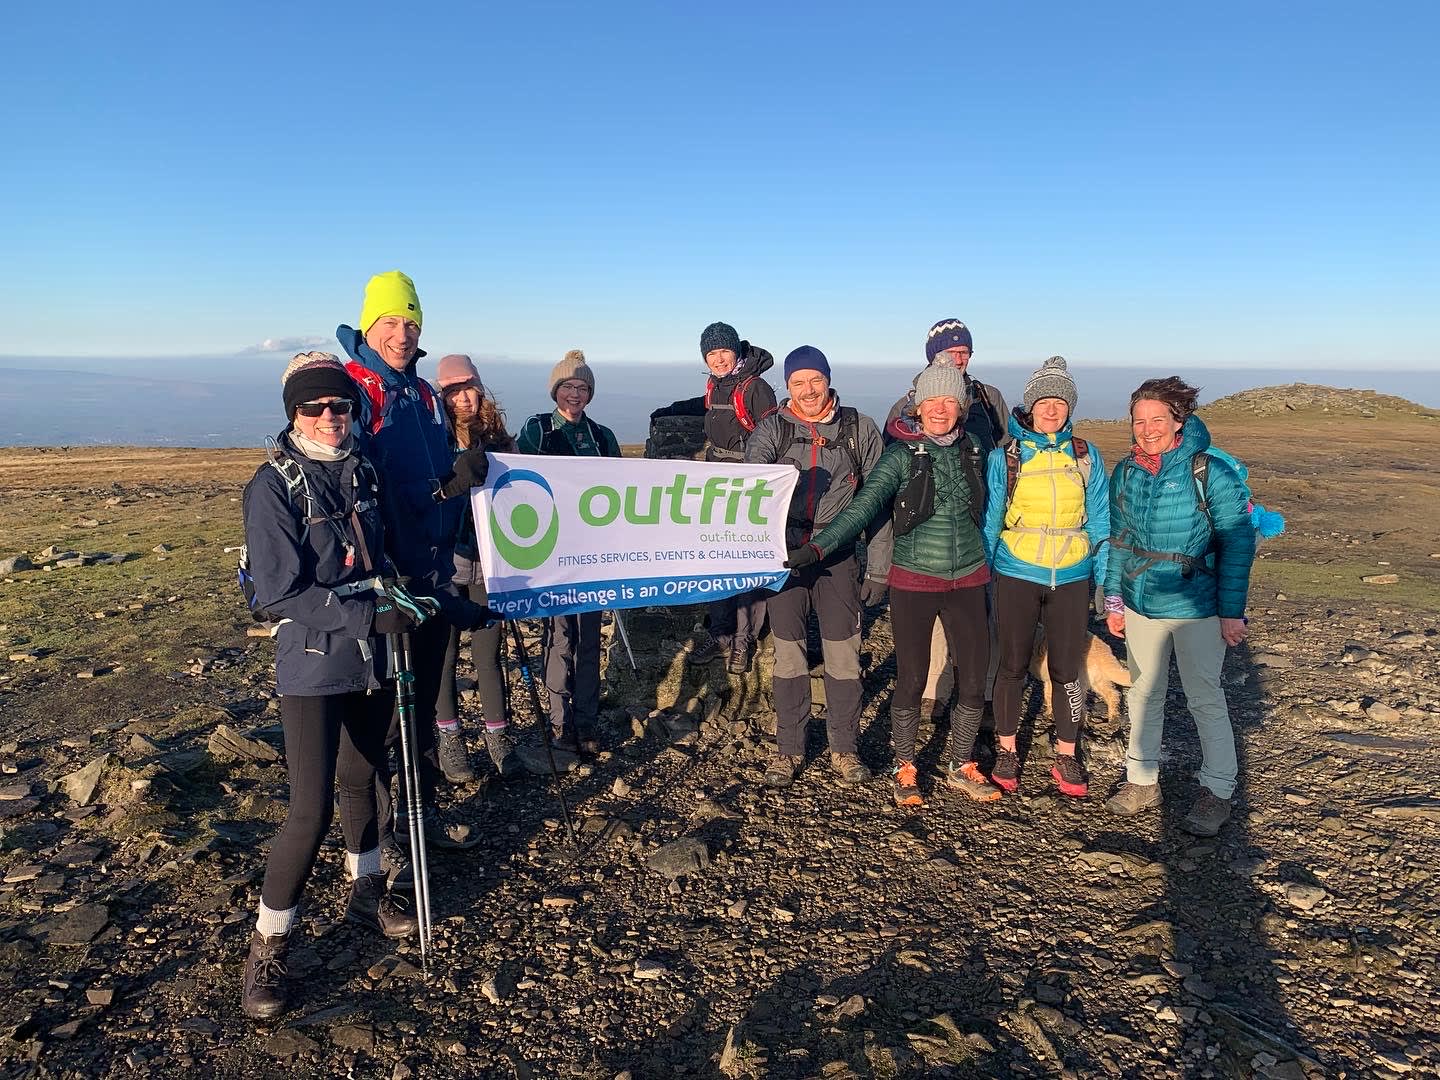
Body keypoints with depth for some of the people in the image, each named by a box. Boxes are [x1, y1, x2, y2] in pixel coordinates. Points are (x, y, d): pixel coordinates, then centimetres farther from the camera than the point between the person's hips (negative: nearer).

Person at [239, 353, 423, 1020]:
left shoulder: (361, 472, 6)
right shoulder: (273, 487, -13)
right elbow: (279, 595, -18)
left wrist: (405, 601, 6)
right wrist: (370, 615, -23)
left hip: (372, 661, 6)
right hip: (313, 669, -6)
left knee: (361, 780, 21)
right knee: (310, 810, -7)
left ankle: (365, 893, 41)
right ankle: (268, 946, 13)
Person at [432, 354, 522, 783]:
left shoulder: (498, 441, 6)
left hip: (488, 563, 2)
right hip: (444, 564, -1)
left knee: (488, 653, 6)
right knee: (444, 654, 8)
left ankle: (498, 737, 19)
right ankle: (450, 739, 21)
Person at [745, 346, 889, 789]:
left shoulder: (859, 429, 2)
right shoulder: (772, 428, 2)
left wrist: (878, 566, 1)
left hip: (837, 555, 0)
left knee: (843, 655, 5)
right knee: (788, 654, 8)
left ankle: (844, 748, 22)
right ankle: (789, 749, 21)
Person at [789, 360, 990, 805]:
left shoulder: (973, 451, 3)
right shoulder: (902, 455, -8)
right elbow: (863, 506, -18)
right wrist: (817, 546, -28)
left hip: (967, 581, 4)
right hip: (914, 583, -3)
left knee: (974, 680, 7)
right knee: (911, 681, 3)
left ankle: (961, 767, 28)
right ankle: (905, 769, 24)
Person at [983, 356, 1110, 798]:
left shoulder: (1086, 456, 3)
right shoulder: (1005, 456, -2)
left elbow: (1100, 521, 8)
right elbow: (989, 521, 3)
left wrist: (1108, 578, 4)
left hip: (1071, 579, 1)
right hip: (1017, 576, -1)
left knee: (1067, 670, 7)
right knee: (1013, 666, 8)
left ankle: (1066, 757, 22)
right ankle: (1006, 751, 24)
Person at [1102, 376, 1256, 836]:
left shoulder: (1211, 472, -13)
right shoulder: (1125, 472, 3)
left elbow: (1237, 544, -10)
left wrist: (1232, 612, -11)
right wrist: (1113, 599, 10)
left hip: (1197, 608, -5)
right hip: (1141, 604, 5)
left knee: (1205, 699, 6)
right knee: (1143, 694, 15)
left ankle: (1217, 792, 22)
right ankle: (1142, 780, 29)